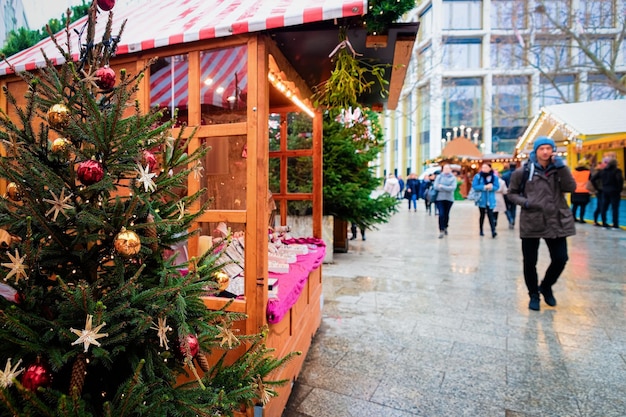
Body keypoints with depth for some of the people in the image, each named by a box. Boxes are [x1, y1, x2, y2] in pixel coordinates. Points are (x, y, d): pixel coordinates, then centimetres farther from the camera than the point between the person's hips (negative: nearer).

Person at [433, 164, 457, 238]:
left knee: (446, 214, 11)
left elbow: (453, 187, -10)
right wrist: (447, 188, -9)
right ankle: (441, 231, -6)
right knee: (441, 214, -11)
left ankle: (445, 227, 35)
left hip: (449, 199, 1)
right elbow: (435, 186, -8)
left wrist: (442, 186, -14)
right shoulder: (439, 177, 4)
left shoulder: (453, 178, 4)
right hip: (439, 198, -1)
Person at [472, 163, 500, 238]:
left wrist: (491, 187, -20)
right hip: (481, 199, -1)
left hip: (490, 200, 1)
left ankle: (493, 231, -9)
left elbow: (497, 186, 1)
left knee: (490, 215, -6)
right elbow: (474, 186, -12)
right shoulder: (478, 176, -6)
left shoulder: (494, 177, 0)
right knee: (482, 215, 10)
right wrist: (484, 187, -19)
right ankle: (481, 231, 23)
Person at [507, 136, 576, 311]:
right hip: (531, 223, -2)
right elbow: (512, 193, 4)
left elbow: (570, 187, -9)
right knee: (529, 262, 5)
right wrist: (524, 202, -13)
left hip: (556, 222, 3)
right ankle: (533, 295, 26)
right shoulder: (524, 171, -3)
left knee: (560, 259, 4)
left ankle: (546, 286, 33)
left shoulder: (559, 169, 6)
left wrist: (561, 167, -15)